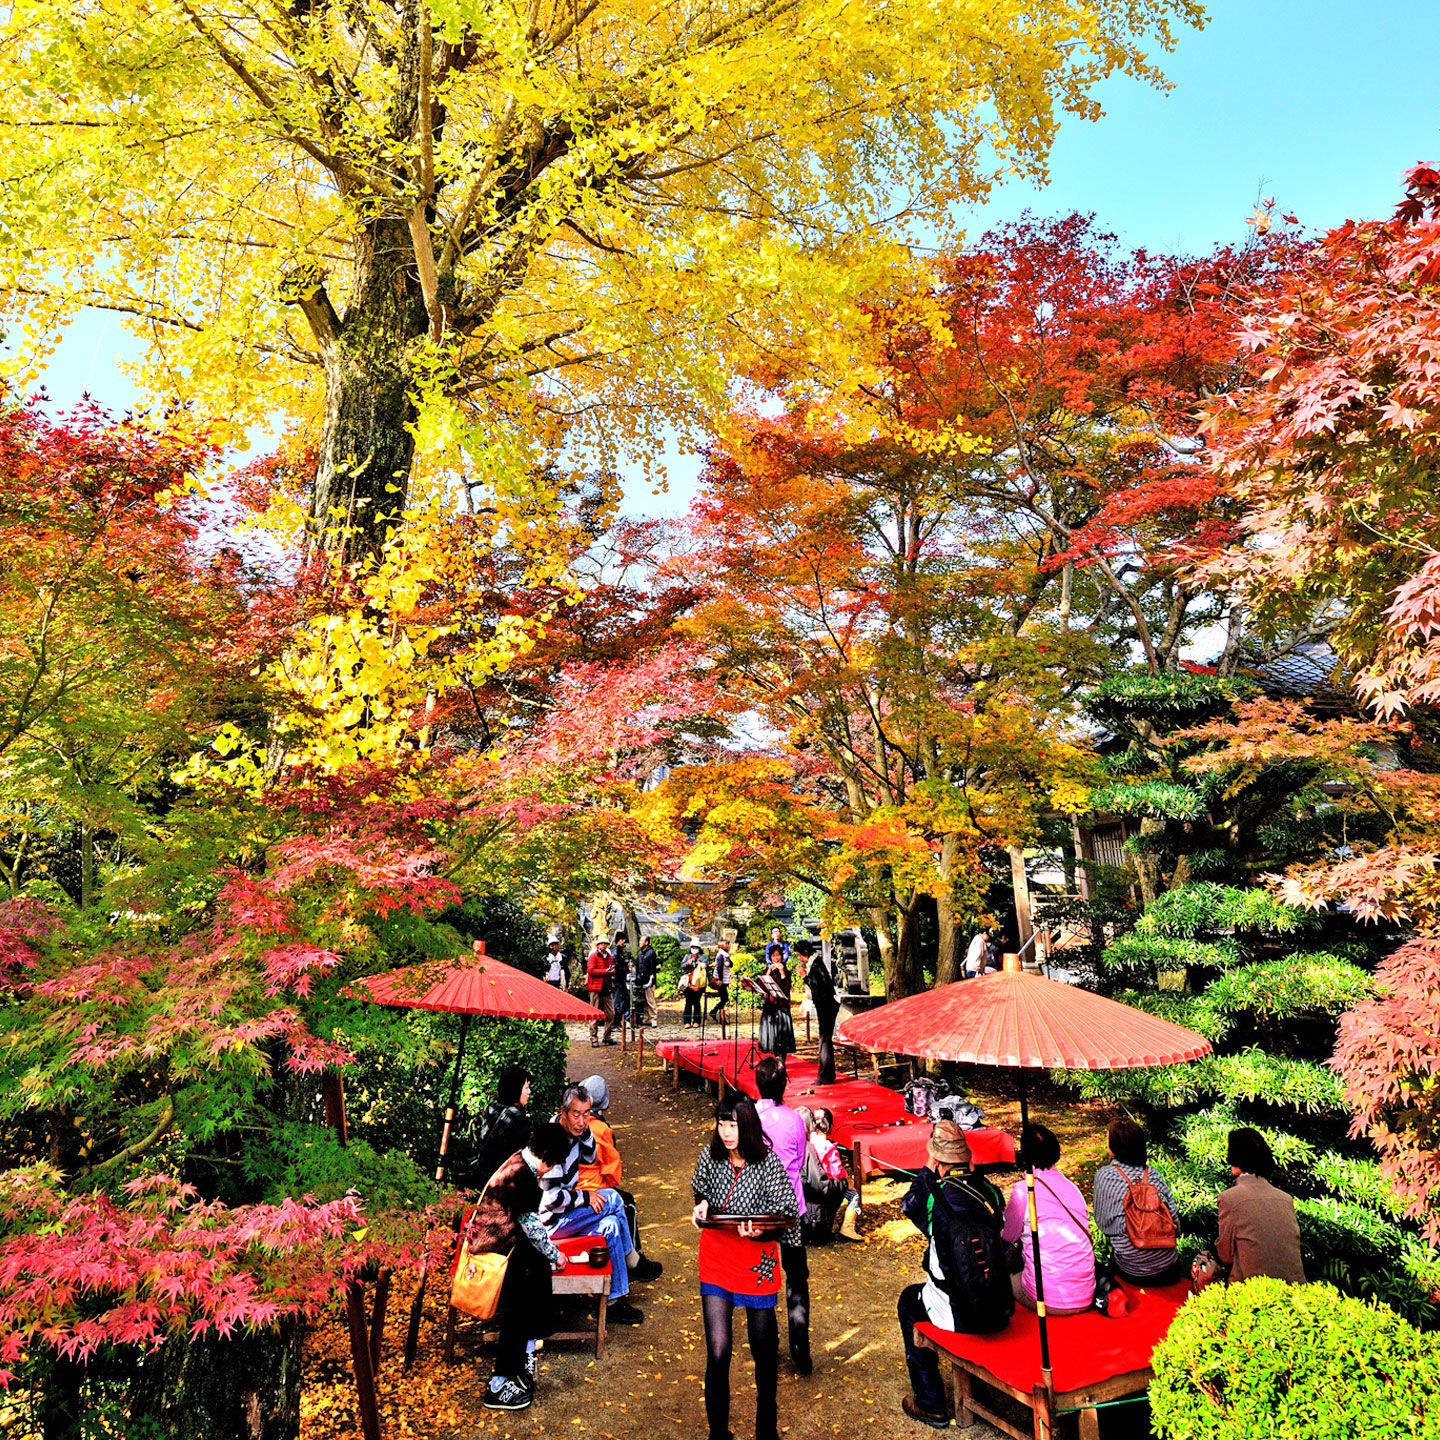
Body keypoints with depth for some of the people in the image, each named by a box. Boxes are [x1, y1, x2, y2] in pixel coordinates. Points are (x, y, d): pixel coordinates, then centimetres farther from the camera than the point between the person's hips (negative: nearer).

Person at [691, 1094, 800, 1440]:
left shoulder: (768, 1163, -17)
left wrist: (759, 1231, -27)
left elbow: (787, 1213, -11)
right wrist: (701, 1205, -8)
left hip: (756, 1259, -2)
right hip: (715, 1259, 2)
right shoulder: (710, 1156, -6)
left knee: (764, 1347, 15)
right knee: (717, 1350, -1)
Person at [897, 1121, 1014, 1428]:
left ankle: (930, 1405, 28)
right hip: (1001, 1313, 4)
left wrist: (928, 1171, 2)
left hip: (958, 1316, -4)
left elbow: (908, 1205, 4)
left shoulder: (935, 1199, -19)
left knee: (909, 1302, 25)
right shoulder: (990, 1191, -8)